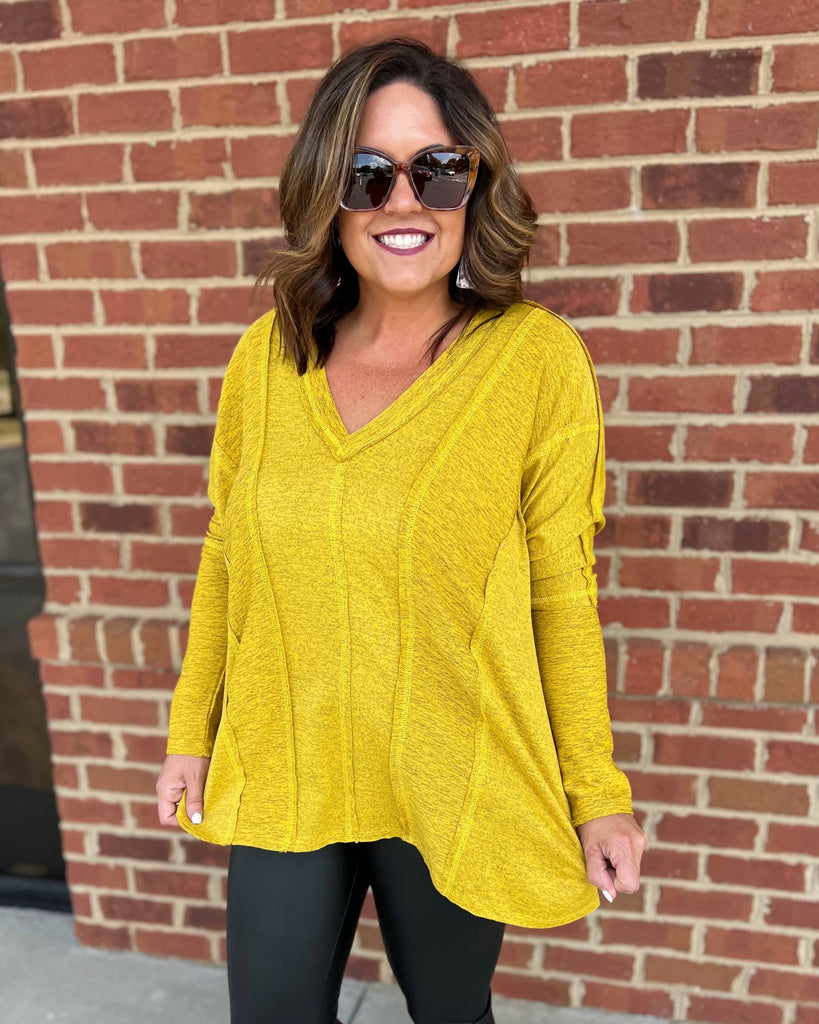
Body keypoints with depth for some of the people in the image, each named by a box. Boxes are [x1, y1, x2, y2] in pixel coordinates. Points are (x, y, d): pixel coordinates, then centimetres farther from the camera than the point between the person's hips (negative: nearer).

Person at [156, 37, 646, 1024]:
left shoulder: (537, 358, -14)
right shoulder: (267, 354, -4)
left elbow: (562, 590, -9)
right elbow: (225, 560, 4)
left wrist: (598, 793, -4)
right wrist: (190, 733, 8)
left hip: (454, 786, -2)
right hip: (282, 776, 3)